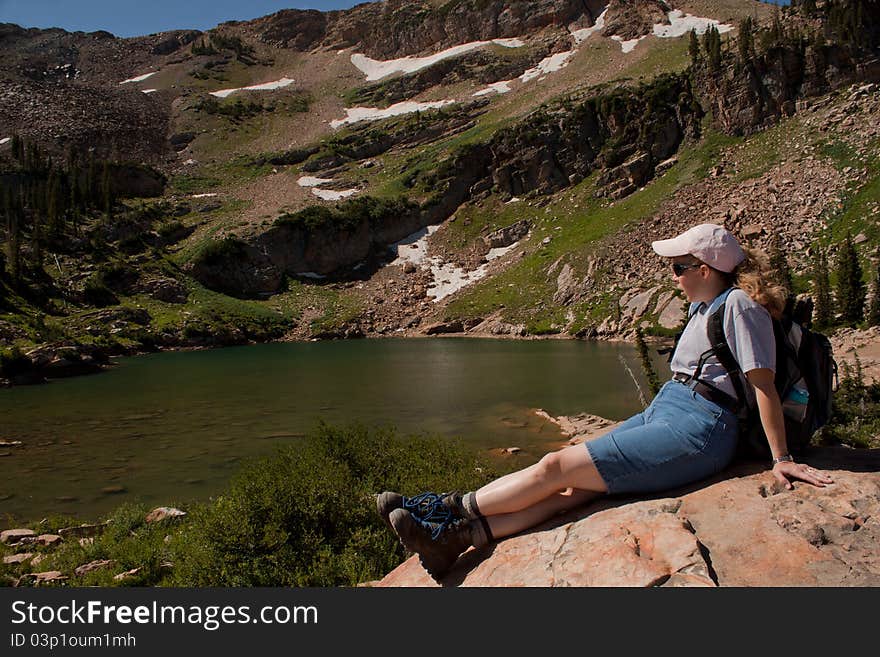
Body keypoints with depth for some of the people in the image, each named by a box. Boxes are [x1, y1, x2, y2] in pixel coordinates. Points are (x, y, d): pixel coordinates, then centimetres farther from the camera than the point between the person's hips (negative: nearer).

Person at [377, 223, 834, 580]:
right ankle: (458, 535, -19)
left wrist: (781, 460, -12)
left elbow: (763, 384, -12)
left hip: (695, 432, -8)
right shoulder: (702, 307, 20)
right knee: (572, 491, -9)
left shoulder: (739, 304, -9)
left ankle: (454, 508, -5)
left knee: (556, 468, -15)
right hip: (661, 413, 8)